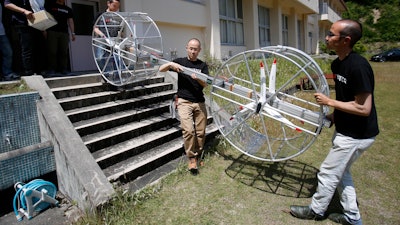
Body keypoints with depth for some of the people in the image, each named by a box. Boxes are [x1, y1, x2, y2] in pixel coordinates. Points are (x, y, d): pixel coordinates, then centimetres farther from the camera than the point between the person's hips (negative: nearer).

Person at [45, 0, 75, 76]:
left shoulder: (68, 9, 20)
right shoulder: (50, 6, 11)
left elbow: (70, 21, 16)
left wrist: (73, 33, 7)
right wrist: (45, 30, -5)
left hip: (64, 33, 3)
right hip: (52, 32, -2)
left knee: (64, 51, -3)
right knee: (52, 51, -7)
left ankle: (63, 68, 1)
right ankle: (51, 69, -4)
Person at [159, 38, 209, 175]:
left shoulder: (203, 65, 10)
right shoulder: (180, 61, 8)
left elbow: (205, 84, -2)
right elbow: (161, 69, 3)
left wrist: (197, 78, -24)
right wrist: (171, 64, -17)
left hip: (199, 102, 2)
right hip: (184, 102, -2)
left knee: (201, 132, 1)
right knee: (188, 130, -17)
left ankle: (198, 155, 21)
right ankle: (192, 158, -4)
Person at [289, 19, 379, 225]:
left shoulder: (358, 66, -26)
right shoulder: (337, 63, 2)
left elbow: (364, 108, -26)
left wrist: (329, 102, -21)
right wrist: (334, 115, 5)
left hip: (357, 134, -9)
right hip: (345, 129, 9)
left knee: (328, 172, 5)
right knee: (340, 171, 20)